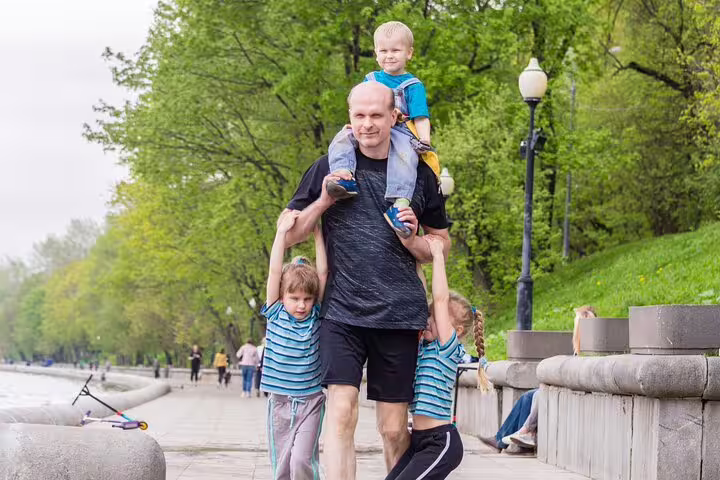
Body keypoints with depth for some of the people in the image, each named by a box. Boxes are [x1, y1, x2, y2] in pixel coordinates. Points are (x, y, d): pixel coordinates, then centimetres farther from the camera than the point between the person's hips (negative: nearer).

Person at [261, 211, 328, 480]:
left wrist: (317, 231, -5)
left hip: (311, 401, -1)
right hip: (280, 401, 1)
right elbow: (275, 272, -10)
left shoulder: (316, 316, -1)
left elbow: (322, 272, -5)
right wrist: (282, 231, -15)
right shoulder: (275, 315, -1)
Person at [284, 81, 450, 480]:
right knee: (341, 411, -18)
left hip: (399, 313, 1)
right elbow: (287, 237, 8)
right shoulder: (328, 168, 5)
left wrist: (413, 243, -5)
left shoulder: (419, 173, 7)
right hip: (342, 311, -1)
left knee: (394, 429, 4)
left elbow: (442, 244, 17)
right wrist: (324, 201, -8)